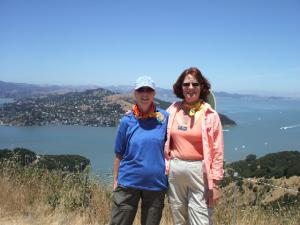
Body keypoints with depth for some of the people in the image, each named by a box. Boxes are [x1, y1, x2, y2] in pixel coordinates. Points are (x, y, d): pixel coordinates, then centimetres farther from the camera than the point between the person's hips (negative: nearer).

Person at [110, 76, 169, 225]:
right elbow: (119, 155, 2)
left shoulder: (164, 117, 0)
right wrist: (115, 181, 2)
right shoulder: (127, 120, -1)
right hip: (128, 183, 0)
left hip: (156, 183, 1)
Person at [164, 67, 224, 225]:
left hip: (199, 171, -3)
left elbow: (217, 152, -7)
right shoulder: (173, 110, 4)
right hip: (175, 170, 4)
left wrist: (214, 184, -9)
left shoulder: (210, 115, -7)